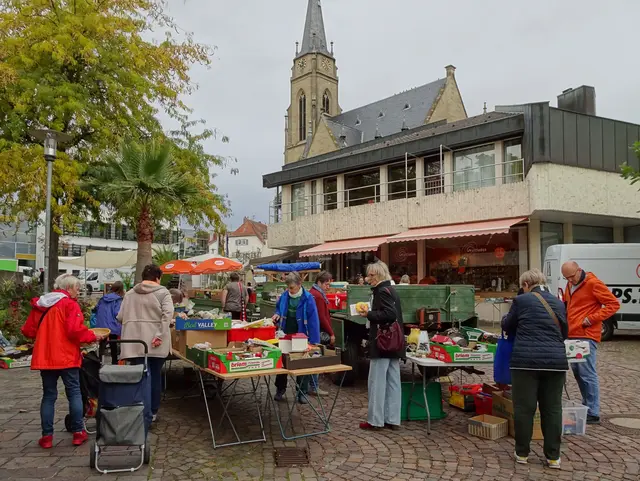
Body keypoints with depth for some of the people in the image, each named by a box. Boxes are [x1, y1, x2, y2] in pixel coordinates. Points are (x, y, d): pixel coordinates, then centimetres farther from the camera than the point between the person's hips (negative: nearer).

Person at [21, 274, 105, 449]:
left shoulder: (39, 304, 9)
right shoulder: (70, 304, -10)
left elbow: (28, 331, 11)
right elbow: (75, 331, -20)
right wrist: (93, 336, -6)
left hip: (44, 357, 5)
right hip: (66, 357, -5)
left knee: (48, 396, 11)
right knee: (74, 393, 6)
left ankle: (47, 436, 12)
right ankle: (78, 432, 10)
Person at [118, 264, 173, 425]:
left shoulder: (129, 294, 10)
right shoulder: (162, 292, -1)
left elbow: (120, 317, 11)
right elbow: (168, 314, -15)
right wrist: (160, 335, -15)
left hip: (135, 343, 2)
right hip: (155, 343, -2)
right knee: (155, 376, 14)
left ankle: (145, 416, -3)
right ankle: (153, 412, 26)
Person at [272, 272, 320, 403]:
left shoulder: (308, 299, -16)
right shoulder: (284, 296, -3)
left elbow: (313, 321, -17)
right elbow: (278, 308, 17)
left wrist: (314, 342, -21)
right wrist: (278, 314, -8)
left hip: (301, 336, -4)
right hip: (286, 334, 4)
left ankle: (302, 393, 19)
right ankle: (280, 390, 29)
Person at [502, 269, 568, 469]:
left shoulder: (521, 300, 0)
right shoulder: (558, 302, 13)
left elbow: (507, 326, 12)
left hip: (526, 360, -4)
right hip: (555, 360, 4)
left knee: (524, 407, 6)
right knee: (552, 408, 11)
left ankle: (522, 453, 15)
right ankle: (553, 456, 16)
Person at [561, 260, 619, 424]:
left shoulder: (593, 284, -10)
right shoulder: (570, 285, 14)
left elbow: (614, 304, -11)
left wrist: (592, 319, -17)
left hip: (586, 335, -8)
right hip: (572, 335, 8)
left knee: (587, 374, -8)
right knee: (577, 371, 13)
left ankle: (593, 414, -3)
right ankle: (586, 406, 24)